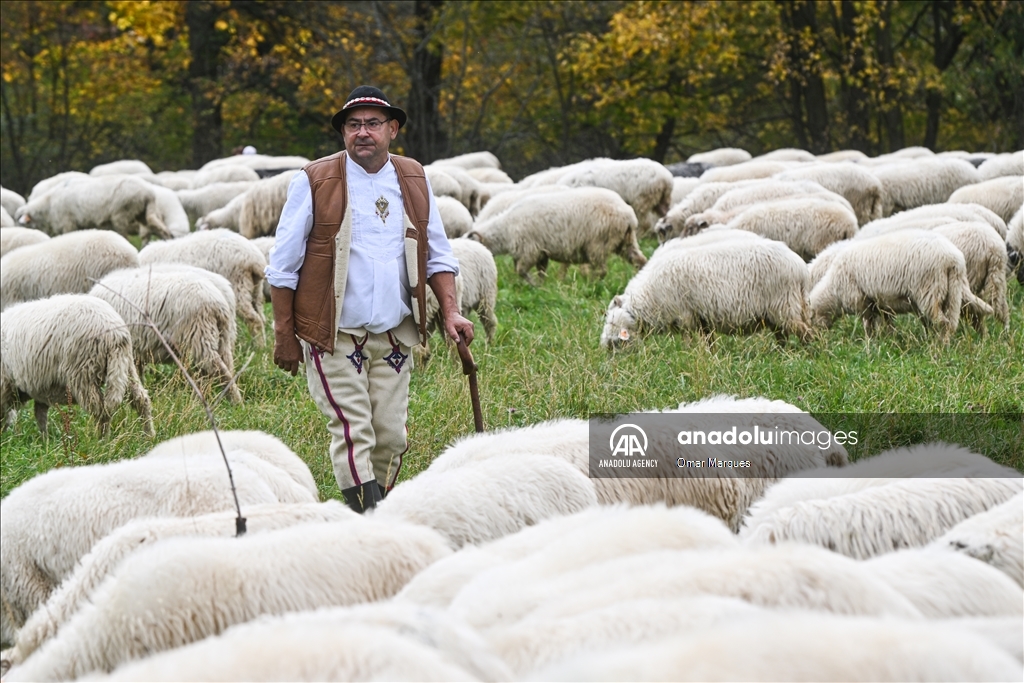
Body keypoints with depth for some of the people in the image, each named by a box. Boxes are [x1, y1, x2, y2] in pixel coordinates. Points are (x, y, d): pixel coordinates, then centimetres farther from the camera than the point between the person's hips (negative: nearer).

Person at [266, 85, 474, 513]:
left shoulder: (413, 181, 8)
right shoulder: (314, 182, -4)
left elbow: (437, 255, 15)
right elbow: (283, 266, 0)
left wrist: (450, 311, 0)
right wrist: (284, 335, -3)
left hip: (393, 335, 4)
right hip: (333, 335, -4)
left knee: (391, 435, 3)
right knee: (353, 433, -10)